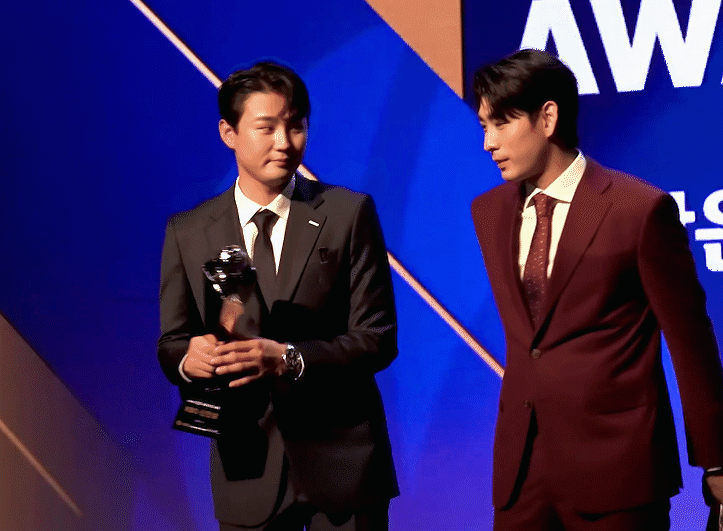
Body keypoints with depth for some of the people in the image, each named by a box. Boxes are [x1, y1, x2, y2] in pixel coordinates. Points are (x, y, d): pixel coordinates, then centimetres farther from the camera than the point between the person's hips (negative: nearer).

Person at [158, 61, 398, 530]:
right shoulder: (188, 232, 3)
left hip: (342, 461, -1)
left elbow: (378, 338, -6)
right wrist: (189, 359, -17)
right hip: (248, 468, 1)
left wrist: (289, 359, -20)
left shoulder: (349, 213, -3)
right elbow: (172, 344, 7)